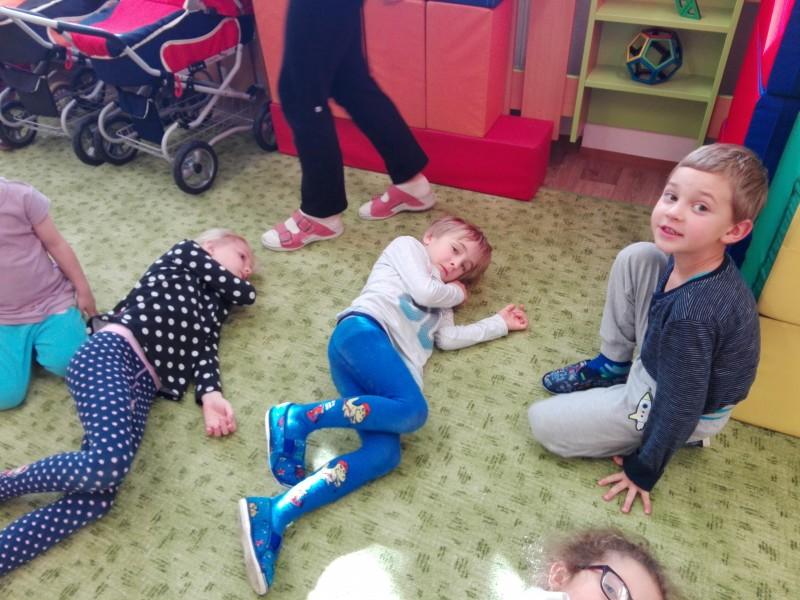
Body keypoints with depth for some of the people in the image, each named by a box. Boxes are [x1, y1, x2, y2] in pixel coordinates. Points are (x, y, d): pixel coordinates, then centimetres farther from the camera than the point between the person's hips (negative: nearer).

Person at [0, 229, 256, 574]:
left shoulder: (212, 309, 32)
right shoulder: (186, 254, 17)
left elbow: (204, 350, 14)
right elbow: (242, 292, 9)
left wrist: (210, 393, -5)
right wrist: (234, 282, 34)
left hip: (142, 382, 6)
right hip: (111, 352, -6)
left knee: (97, 498, -18)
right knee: (111, 460, -32)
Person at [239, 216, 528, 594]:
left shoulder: (439, 304, 42)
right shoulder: (407, 246, 22)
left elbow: (449, 337, 24)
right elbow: (424, 291, 4)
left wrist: (500, 323, 35)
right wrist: (456, 294, 25)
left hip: (388, 372, 7)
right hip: (363, 332, -6)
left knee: (385, 454, -21)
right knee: (412, 410, -31)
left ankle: (273, 515, -31)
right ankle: (297, 419, -25)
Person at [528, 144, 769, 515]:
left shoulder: (693, 314, -39)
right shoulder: (687, 257, -17)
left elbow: (679, 409, -27)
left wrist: (643, 471, -10)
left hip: (674, 402, -7)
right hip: (664, 365, 7)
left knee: (542, 422, -1)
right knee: (635, 258, -3)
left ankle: (679, 436, 7)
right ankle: (611, 367, 12)